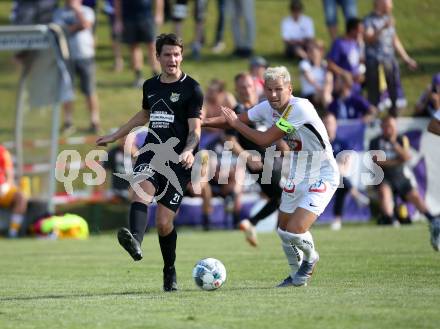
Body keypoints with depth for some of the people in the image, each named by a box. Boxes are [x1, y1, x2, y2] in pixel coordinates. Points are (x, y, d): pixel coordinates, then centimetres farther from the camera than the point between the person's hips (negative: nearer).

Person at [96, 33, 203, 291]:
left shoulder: (192, 89, -2)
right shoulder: (150, 86, 14)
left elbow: (195, 129, -7)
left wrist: (188, 151, -28)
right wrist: (115, 137, 40)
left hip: (179, 161, -4)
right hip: (152, 153, 4)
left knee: (164, 222, -5)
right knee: (141, 187, -31)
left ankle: (170, 272, 17)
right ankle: (135, 242, -53)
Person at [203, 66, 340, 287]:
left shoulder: (300, 108, -27)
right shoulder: (268, 107, -4)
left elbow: (265, 140, -25)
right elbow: (237, 119, 10)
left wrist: (235, 124, -12)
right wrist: (202, 122, -3)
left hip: (322, 177, -8)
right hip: (297, 176, 8)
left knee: (295, 231, -17)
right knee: (283, 230, 13)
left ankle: (310, 258, 15)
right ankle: (296, 276, 36)